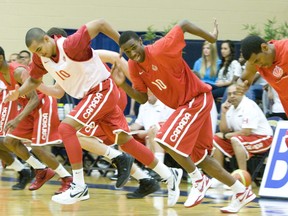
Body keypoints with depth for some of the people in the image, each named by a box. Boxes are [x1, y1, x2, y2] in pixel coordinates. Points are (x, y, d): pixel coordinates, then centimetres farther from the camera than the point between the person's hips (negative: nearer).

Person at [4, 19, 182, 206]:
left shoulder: (71, 45, -25)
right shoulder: (40, 58, -2)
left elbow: (100, 24, -24)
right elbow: (34, 80, 15)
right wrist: (18, 92, -4)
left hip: (103, 90, -9)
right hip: (89, 96, 9)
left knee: (66, 127, -21)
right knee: (125, 141, 10)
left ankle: (79, 187, -18)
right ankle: (169, 175, 21)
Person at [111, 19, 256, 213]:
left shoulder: (160, 50, -26)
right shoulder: (134, 67, -4)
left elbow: (184, 25, -19)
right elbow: (142, 98, 2)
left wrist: (210, 37, -12)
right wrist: (123, 85, -14)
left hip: (197, 99, -9)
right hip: (183, 105, 9)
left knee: (167, 140, -22)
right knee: (199, 156, 12)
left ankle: (199, 181, -3)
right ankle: (242, 192, 22)